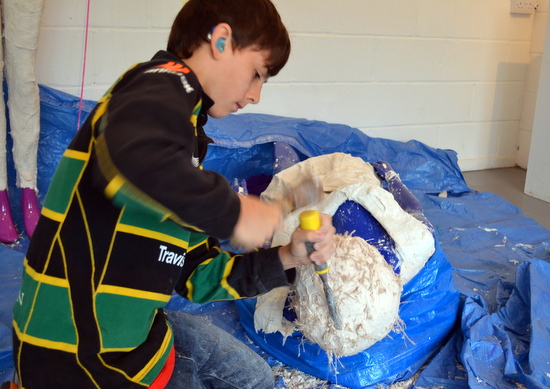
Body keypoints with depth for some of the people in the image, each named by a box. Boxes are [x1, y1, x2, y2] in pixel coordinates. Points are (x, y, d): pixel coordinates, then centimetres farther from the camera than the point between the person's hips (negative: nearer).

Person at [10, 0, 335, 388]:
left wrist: (286, 258, 1)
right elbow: (131, 157, -40)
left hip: (125, 323, 9)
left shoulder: (184, 129, 14)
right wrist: (232, 213, -26)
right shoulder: (166, 84, -13)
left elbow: (198, 276, 12)